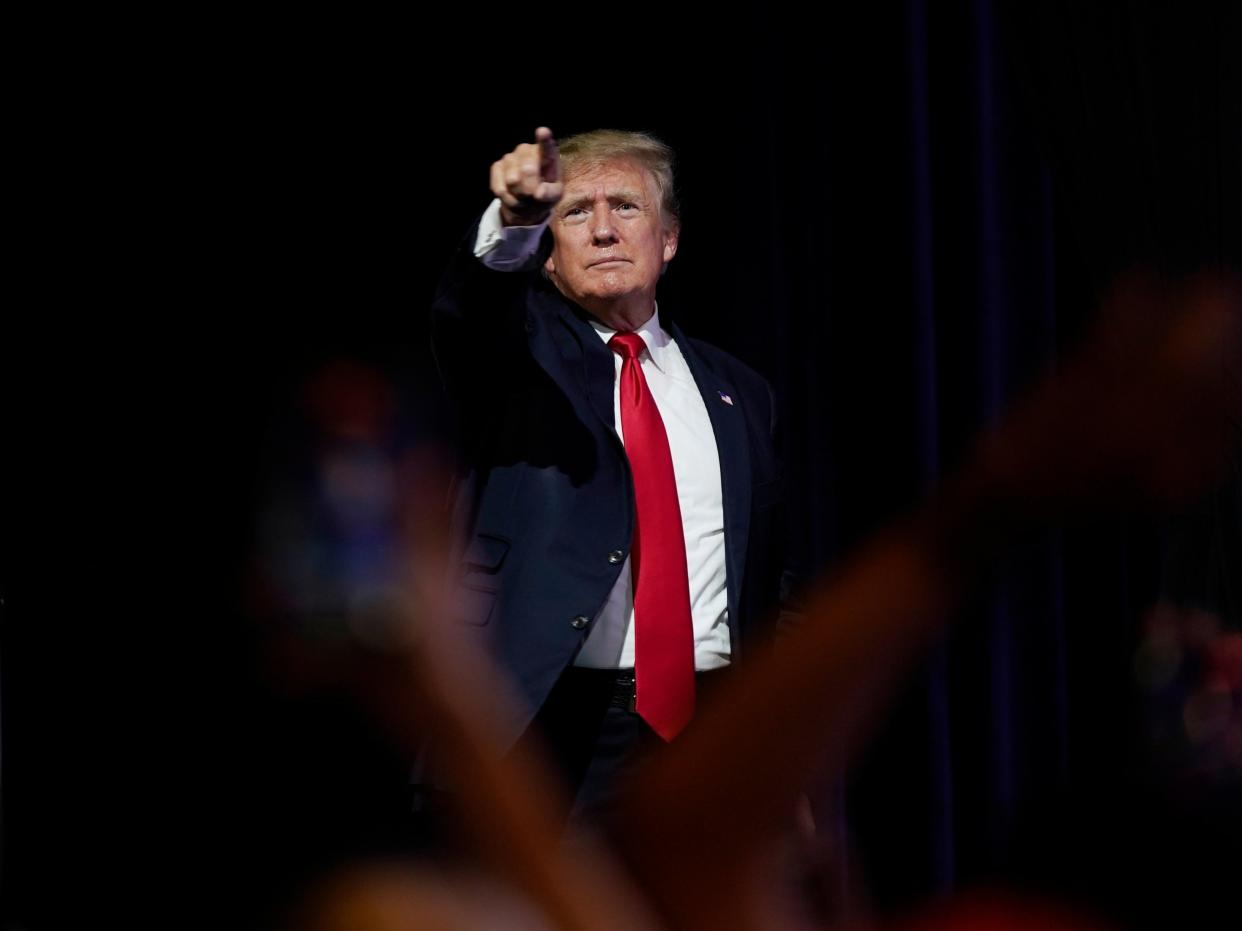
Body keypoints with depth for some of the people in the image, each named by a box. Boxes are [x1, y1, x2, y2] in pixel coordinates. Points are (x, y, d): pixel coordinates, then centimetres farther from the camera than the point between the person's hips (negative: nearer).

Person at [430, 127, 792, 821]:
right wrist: (513, 222, -40)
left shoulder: (737, 395, 19)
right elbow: (466, 311, -19)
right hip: (559, 730, -3)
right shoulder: (521, 353, 7)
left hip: (710, 731, 4)